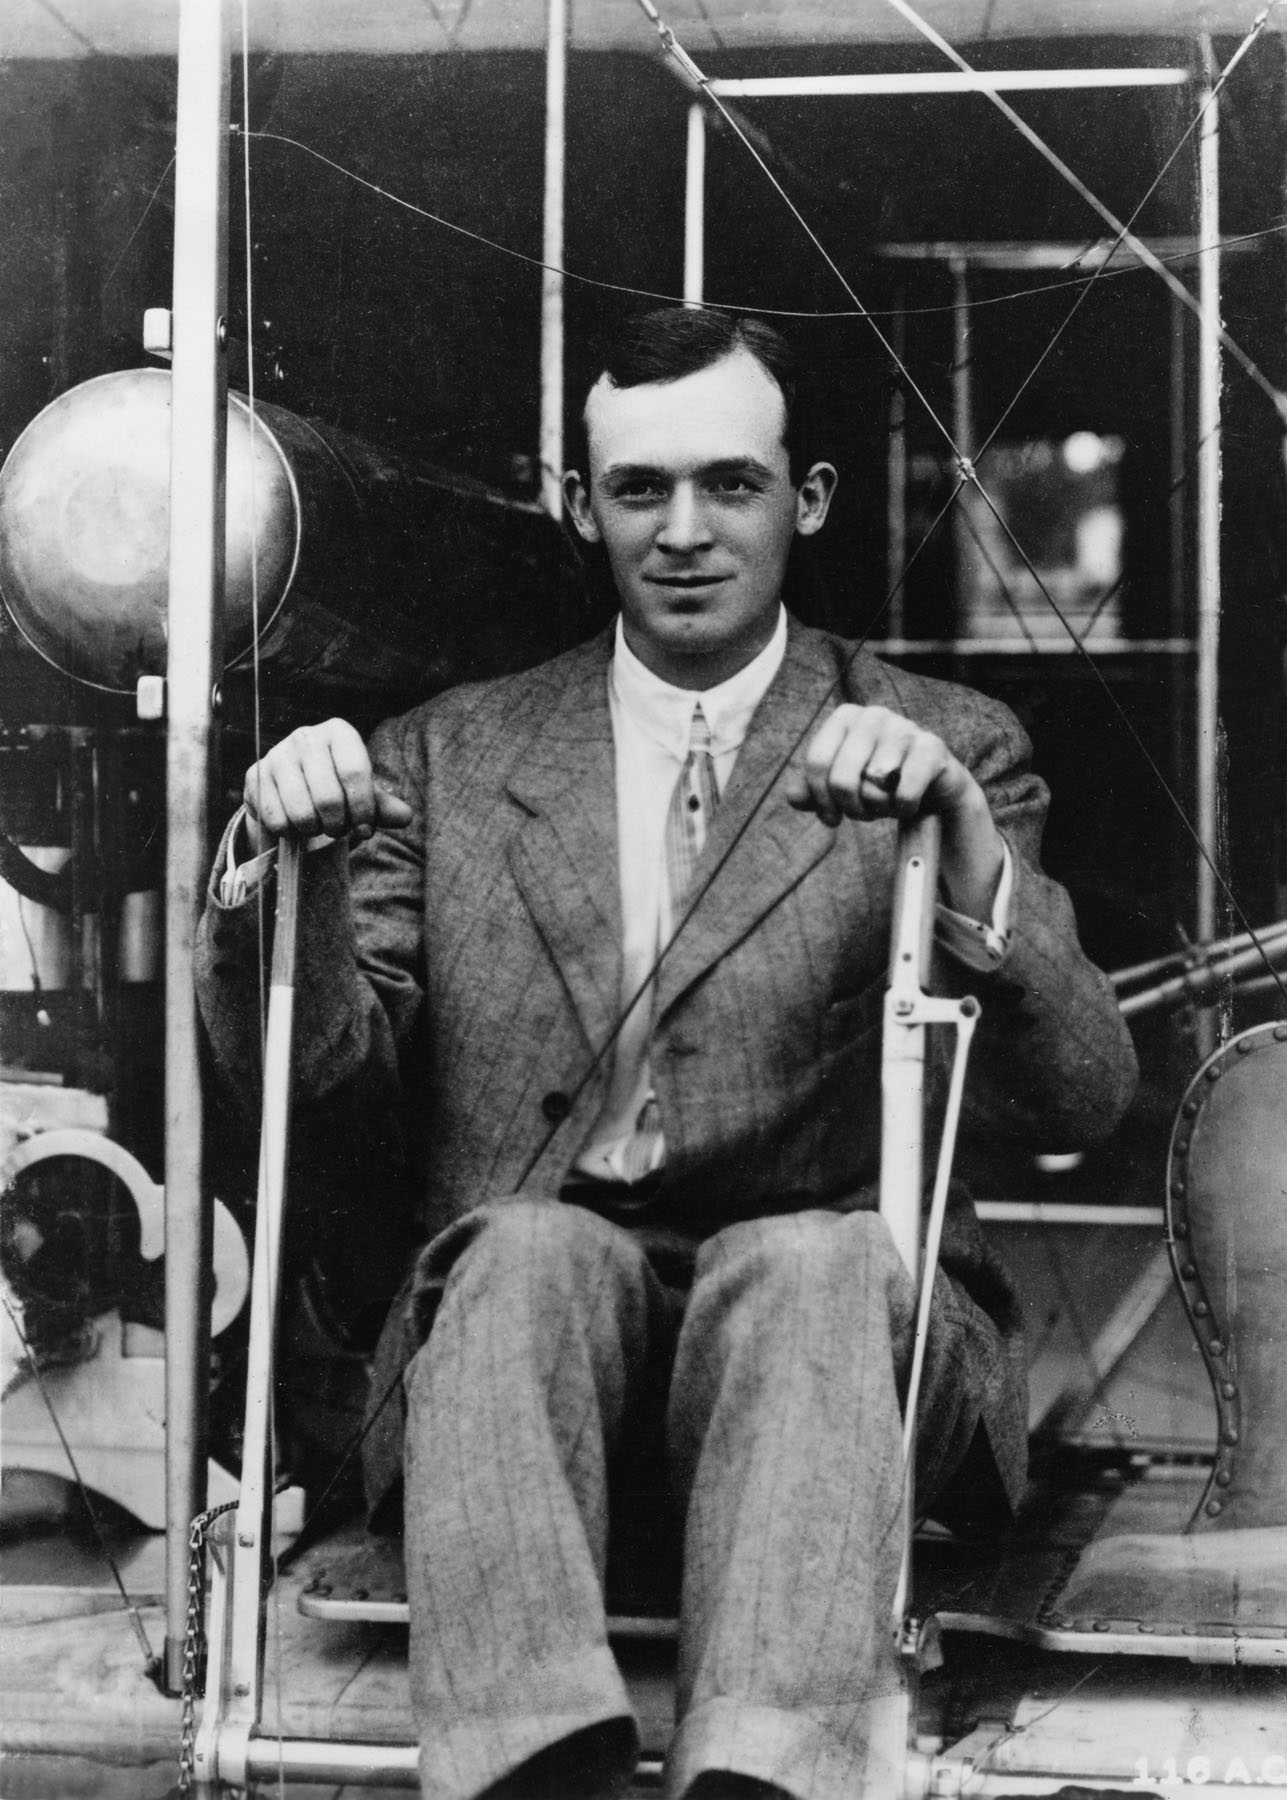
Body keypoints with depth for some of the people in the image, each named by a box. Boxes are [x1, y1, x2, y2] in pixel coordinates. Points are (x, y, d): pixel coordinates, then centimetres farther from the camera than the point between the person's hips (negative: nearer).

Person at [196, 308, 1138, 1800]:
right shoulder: (453, 755, 17)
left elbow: (1079, 1099, -3)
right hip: (522, 1301, 2)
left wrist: (960, 834, -21)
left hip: (830, 1299, -1)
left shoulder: (945, 751, 10)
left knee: (814, 1259, -33)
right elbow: (327, 1070, 9)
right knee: (531, 1243, -31)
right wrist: (281, 861, -11)